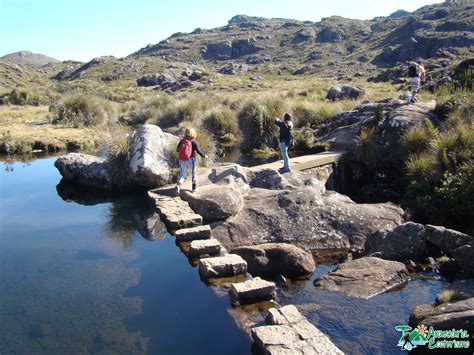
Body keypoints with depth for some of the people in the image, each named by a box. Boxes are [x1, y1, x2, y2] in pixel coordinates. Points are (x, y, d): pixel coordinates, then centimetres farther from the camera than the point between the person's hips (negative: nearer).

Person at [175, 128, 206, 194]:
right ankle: (194, 187, 29)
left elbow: (177, 150, 5)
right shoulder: (194, 142, -10)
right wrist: (204, 156, 5)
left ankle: (178, 185, -15)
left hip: (182, 160, 3)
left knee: (182, 174, 10)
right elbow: (198, 151, -11)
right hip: (191, 160, -3)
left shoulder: (182, 141, 1)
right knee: (193, 173, 17)